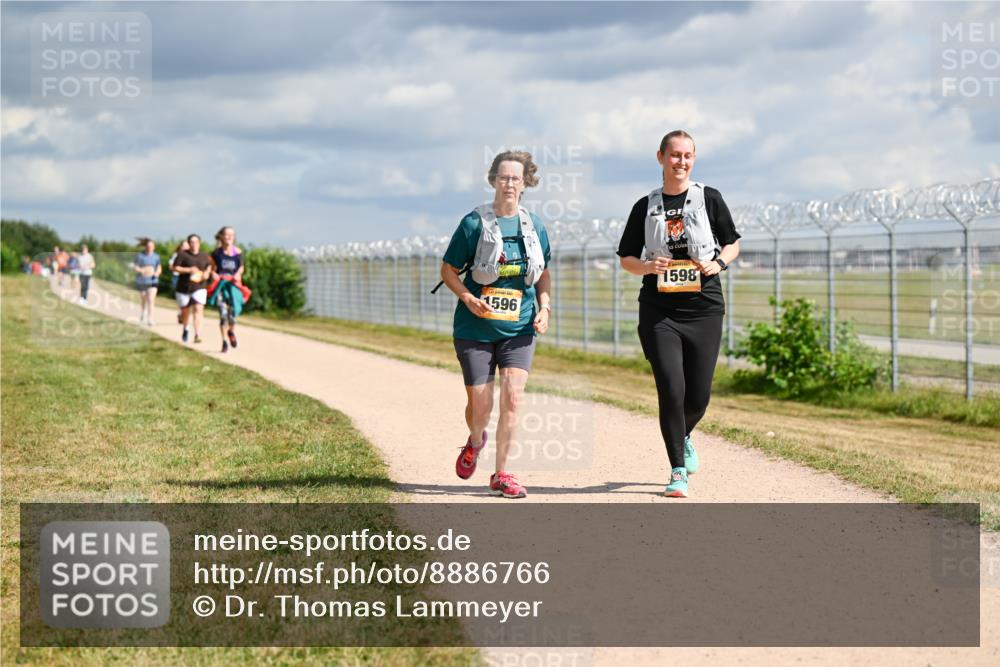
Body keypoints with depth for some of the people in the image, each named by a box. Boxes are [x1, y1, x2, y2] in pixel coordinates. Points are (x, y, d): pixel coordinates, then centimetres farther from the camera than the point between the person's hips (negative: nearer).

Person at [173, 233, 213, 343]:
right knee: (185, 311, 13)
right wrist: (189, 270, -19)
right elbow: (175, 268, -7)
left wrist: (207, 273, -1)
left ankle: (197, 335, -24)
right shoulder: (182, 254, -3)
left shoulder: (204, 256, 8)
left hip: (199, 288, 1)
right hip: (184, 288, -1)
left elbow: (209, 267, 22)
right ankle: (186, 329, 43)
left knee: (198, 310, -18)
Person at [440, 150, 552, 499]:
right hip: (475, 329, -2)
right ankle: (475, 442, 40)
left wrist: (544, 306, 1)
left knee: (512, 396, -13)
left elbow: (543, 273, 17)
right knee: (480, 406, 3)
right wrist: (468, 298, -17)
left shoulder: (534, 226, 4)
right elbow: (448, 270, -1)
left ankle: (501, 474, -1)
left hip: (518, 329, 2)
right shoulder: (474, 223, -7)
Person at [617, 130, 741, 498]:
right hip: (659, 312, 0)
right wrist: (647, 266, -11)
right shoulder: (646, 206, 6)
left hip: (704, 310, 1)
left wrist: (718, 263, -9)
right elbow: (626, 258, 10)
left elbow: (732, 243, 12)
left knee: (699, 396, 1)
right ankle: (678, 472, 0)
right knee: (671, 390, -12)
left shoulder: (708, 198, 4)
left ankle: (683, 437, 36)